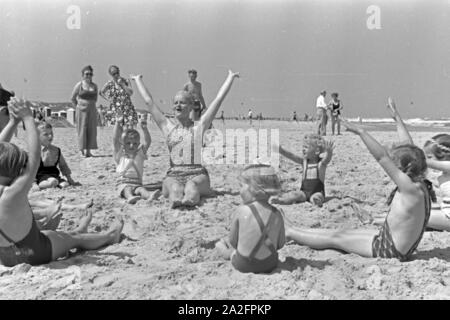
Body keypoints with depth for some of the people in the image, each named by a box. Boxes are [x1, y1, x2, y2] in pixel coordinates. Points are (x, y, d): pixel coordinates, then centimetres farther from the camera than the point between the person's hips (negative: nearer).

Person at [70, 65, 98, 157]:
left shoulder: (94, 86, 8)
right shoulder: (79, 85, -3)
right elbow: (73, 98, 4)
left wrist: (91, 105, 13)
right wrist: (77, 107, 2)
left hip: (92, 110, 4)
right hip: (82, 110, -4)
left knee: (91, 130, 2)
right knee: (82, 130, -4)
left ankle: (88, 151, 8)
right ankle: (82, 151, 3)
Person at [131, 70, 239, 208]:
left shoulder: (199, 126, 10)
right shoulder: (167, 126, 14)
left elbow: (219, 99, 12)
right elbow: (148, 101, 20)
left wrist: (230, 77, 17)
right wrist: (138, 80, 29)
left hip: (197, 174, -1)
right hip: (173, 175, 1)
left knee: (191, 186, -37)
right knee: (175, 187, -36)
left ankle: (190, 199, -65)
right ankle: (175, 200, -64)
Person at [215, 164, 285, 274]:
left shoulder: (241, 211, -18)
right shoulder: (277, 214, -9)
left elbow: (233, 241, -8)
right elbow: (280, 244, -1)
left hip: (243, 265, -3)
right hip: (270, 265, 3)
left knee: (220, 243, 22)